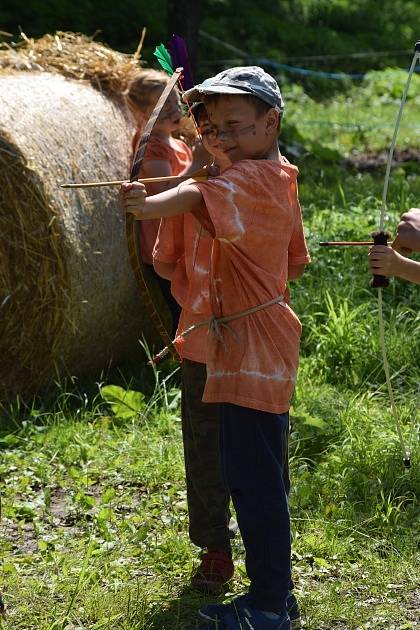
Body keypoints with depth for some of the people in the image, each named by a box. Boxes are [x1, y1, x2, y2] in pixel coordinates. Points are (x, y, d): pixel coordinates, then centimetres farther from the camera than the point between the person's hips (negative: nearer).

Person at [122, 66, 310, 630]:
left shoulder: (250, 178, -15)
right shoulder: (281, 178, 15)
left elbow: (200, 196, -38)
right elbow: (297, 262, 23)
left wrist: (150, 205, -54)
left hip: (251, 345, -11)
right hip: (264, 338, 11)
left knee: (254, 476, -6)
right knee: (259, 472, 18)